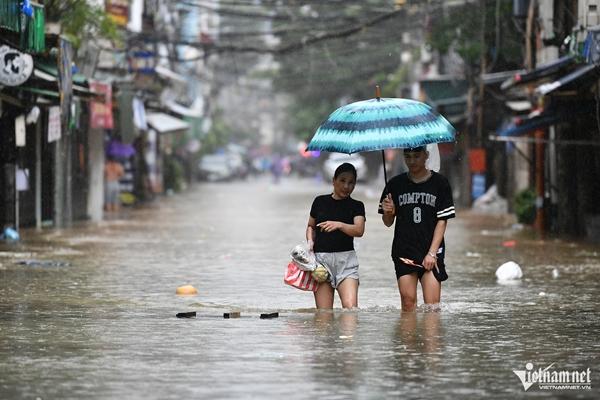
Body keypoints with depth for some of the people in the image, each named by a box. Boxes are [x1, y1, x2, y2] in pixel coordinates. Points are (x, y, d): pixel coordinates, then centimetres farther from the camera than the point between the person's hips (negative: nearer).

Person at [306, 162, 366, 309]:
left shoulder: (356, 206, 8)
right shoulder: (320, 201, 13)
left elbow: (359, 230, -9)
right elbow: (311, 226, 24)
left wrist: (339, 225, -25)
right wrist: (310, 241, 3)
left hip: (345, 258, -1)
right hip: (320, 257, 1)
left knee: (350, 306, -18)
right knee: (323, 313, -5)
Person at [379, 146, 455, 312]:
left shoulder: (439, 183, 1)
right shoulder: (395, 185, 6)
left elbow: (442, 221, 0)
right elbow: (388, 223, 12)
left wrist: (432, 253, -8)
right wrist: (388, 212, -12)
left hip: (431, 250, -2)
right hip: (404, 252, 2)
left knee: (432, 304, -9)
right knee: (408, 301, -2)